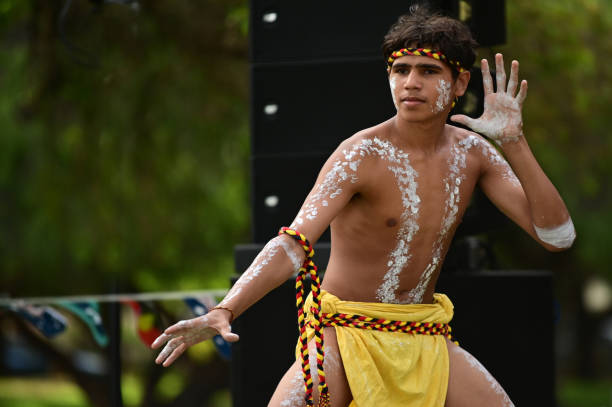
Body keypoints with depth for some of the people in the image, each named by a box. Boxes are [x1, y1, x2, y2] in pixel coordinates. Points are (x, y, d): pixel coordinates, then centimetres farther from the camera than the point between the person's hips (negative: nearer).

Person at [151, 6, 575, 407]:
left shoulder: (472, 153, 0)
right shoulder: (362, 155, -16)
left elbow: (557, 236, -4)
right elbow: (293, 244, -28)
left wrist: (514, 143, -15)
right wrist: (224, 311, -44)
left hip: (426, 343, 5)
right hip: (347, 337, -5)